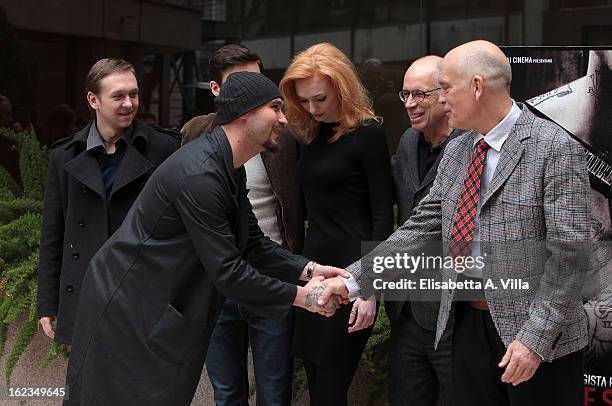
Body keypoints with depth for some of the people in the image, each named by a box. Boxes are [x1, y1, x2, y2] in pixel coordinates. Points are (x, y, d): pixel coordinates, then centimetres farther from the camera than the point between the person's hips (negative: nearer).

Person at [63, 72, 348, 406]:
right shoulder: (199, 175, -26)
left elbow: (253, 244, 10)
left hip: (166, 313, 9)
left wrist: (309, 269, -4)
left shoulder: (231, 171, 6)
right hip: (126, 312, -9)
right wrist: (301, 296, -14)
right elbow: (227, 272, -24)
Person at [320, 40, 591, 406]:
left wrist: (536, 338, -19)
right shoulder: (456, 151, 9)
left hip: (541, 340, -6)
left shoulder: (556, 149, -13)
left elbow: (570, 253, -16)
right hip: (469, 325, 6)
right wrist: (352, 281, 1)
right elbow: (423, 228, 8)